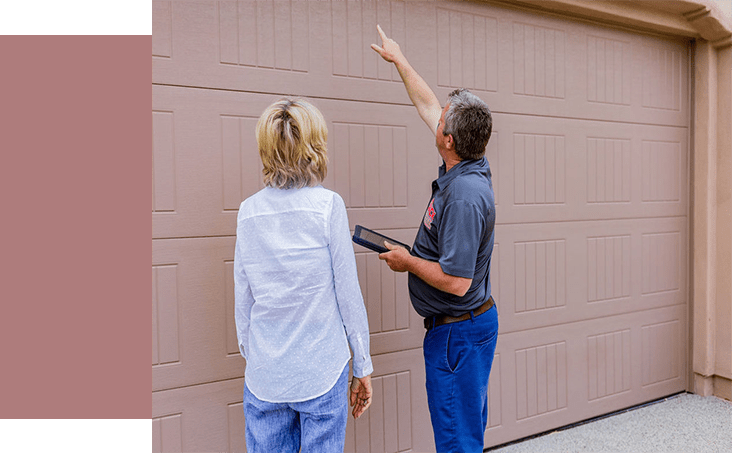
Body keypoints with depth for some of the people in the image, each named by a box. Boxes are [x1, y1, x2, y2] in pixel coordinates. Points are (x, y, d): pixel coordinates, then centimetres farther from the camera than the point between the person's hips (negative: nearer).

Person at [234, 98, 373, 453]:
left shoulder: (248, 211, -1)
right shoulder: (327, 205, -11)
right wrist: (362, 368, 3)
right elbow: (348, 295, -7)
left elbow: (243, 301, 5)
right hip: (322, 371, -3)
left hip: (264, 376, 3)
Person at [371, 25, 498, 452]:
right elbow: (427, 103, 14)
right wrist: (399, 59, 25)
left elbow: (456, 281, -28)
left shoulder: (465, 195, -27)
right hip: (471, 323, 10)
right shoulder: (466, 169, 1)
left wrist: (406, 261, -13)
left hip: (458, 331, -10)